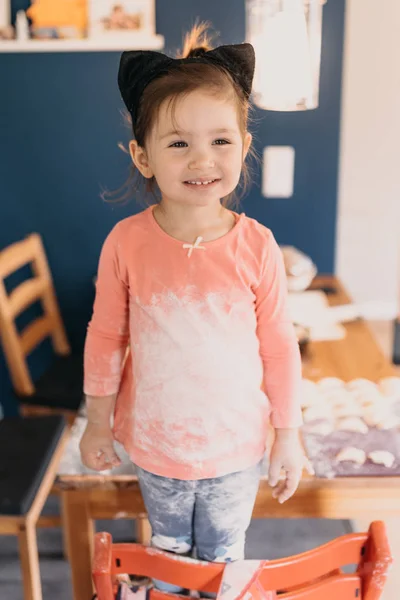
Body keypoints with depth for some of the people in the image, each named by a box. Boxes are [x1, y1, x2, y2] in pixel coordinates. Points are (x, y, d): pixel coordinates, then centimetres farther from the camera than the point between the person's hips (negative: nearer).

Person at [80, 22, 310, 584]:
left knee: (223, 555, 24)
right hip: (154, 443, 1)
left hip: (236, 449, -1)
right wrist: (98, 422, 3)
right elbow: (106, 337, -5)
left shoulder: (257, 247, -18)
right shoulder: (126, 242, -17)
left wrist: (288, 437, -2)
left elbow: (280, 347, -9)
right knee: (169, 547, 28)